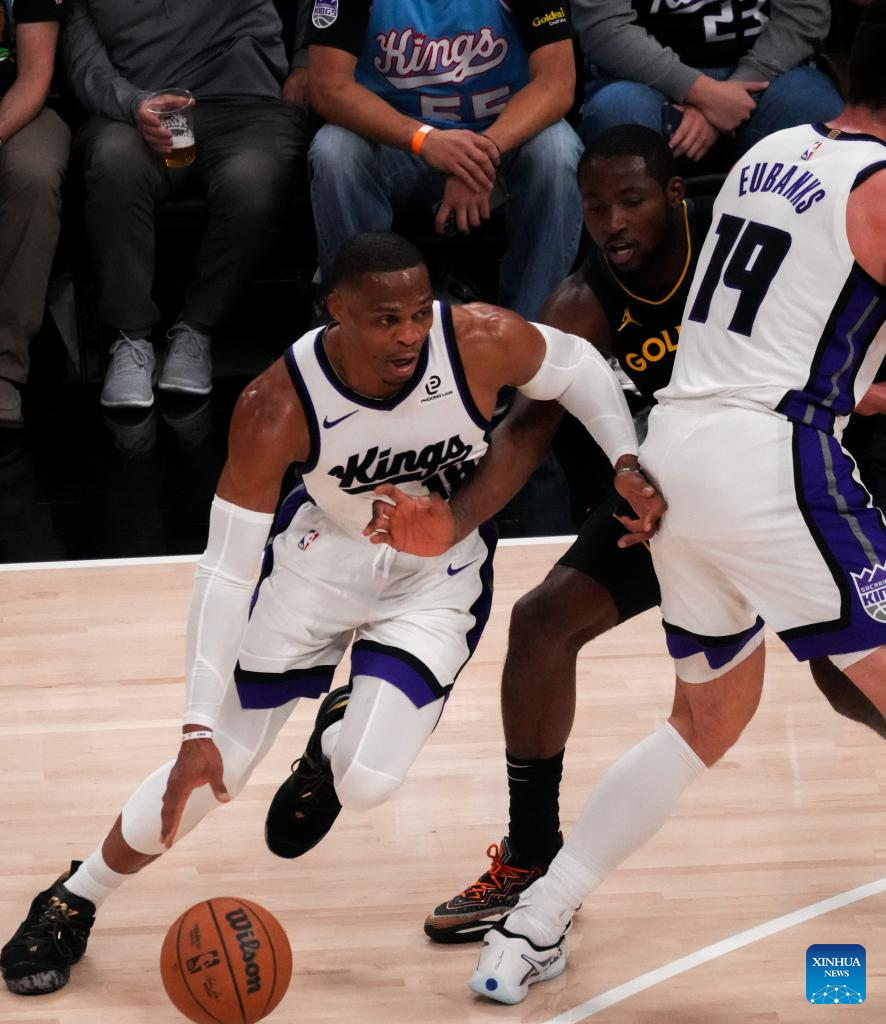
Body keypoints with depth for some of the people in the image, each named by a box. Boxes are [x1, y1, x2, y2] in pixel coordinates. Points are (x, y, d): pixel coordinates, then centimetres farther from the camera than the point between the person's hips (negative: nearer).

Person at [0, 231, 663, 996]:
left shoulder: (483, 343, -29)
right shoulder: (278, 407, -31)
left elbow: (579, 367, -5)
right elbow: (226, 570, -26)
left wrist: (626, 463, -19)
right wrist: (198, 729, -30)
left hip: (439, 578, 1)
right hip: (321, 557, 0)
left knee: (367, 781, -18)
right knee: (214, 766, -3)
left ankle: (336, 742, 22)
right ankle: (70, 904, 22)